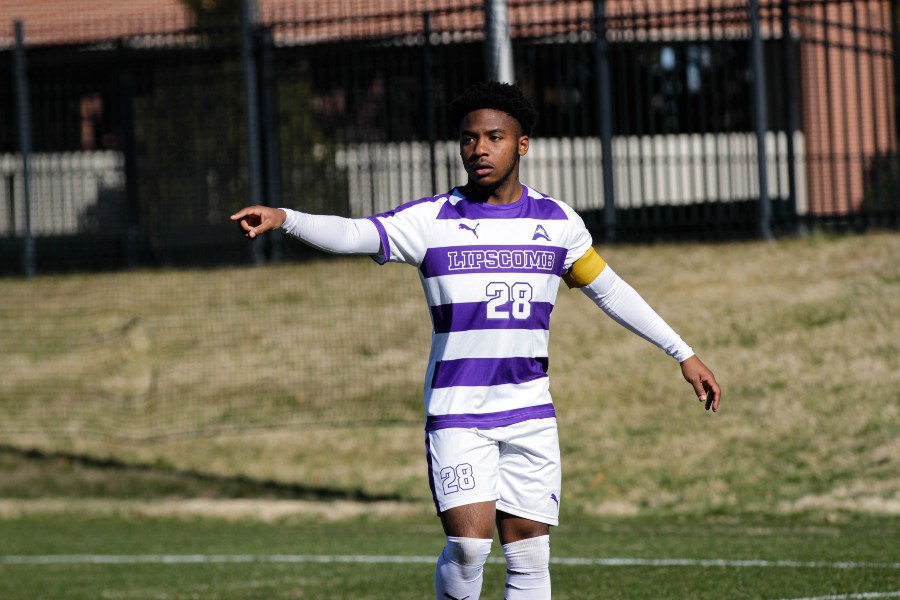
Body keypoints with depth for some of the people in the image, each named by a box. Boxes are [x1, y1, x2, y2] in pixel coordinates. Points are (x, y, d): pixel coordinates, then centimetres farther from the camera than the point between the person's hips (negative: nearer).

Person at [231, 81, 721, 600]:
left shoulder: (557, 221, 5)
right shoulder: (434, 220, -5)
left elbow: (610, 290, 17)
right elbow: (352, 234, -19)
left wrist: (683, 353, 19)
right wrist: (284, 219, -38)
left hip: (531, 415, 3)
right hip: (458, 414, -3)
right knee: (469, 544, -18)